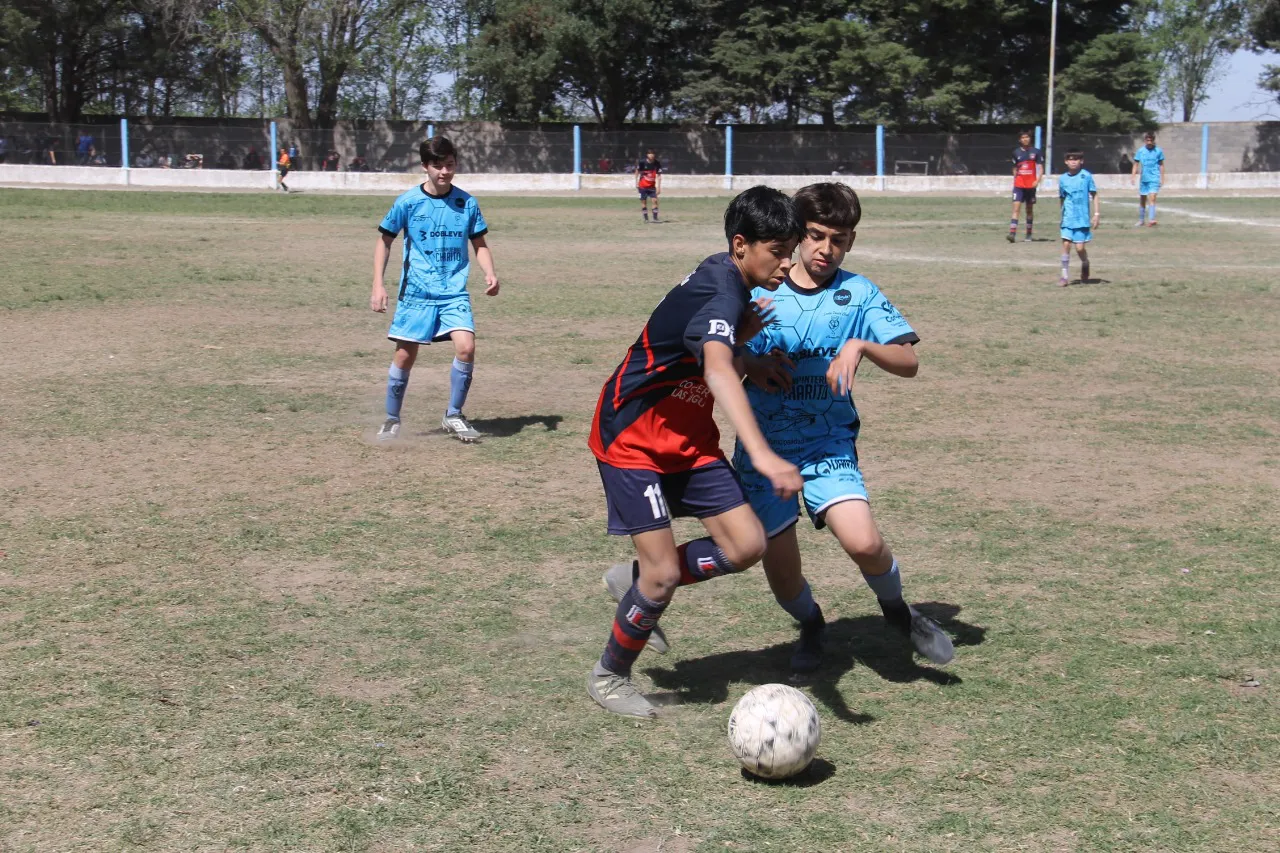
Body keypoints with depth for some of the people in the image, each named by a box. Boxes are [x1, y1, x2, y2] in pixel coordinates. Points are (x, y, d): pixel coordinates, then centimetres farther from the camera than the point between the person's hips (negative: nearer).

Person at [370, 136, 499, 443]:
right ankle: (392, 420, 21)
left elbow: (479, 244, 13)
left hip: (455, 293, 1)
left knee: (466, 347, -16)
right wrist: (378, 285, 0)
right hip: (416, 292, -1)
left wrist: (490, 273, -5)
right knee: (405, 355, 2)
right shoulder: (408, 202, -3)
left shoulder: (467, 203, 2)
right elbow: (384, 241, 7)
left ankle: (454, 416, 2)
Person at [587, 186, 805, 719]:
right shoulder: (719, 298, -29)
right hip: (632, 440, -9)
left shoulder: (724, 279, 0)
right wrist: (762, 455, -63)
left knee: (746, 546, -3)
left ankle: (636, 581, 20)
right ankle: (609, 677, 15)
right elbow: (719, 372, -49)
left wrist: (742, 333, -6)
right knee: (664, 572, -9)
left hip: (688, 439, 9)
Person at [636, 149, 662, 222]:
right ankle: (646, 218, 7)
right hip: (642, 186, -1)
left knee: (655, 200, -10)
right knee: (644, 201, 0)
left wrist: (658, 187, -15)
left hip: (652, 186, 1)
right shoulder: (642, 162, -14)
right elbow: (637, 172, 2)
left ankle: (655, 218, -6)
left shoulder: (657, 164, -11)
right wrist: (636, 182, 3)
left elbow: (658, 176, -9)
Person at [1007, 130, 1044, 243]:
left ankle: (1028, 235, 19)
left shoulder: (1036, 152, 1)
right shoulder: (1016, 152, 6)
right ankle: (1012, 233, -20)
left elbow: (1040, 168, 0)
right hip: (1019, 185, 1)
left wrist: (1037, 180, -13)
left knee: (1030, 209, 10)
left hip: (1031, 185, -1)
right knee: (1016, 207, -12)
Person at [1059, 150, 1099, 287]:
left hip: (1082, 218, -2)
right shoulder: (1062, 178, 4)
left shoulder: (1086, 176, -4)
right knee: (1066, 244, -8)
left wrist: (1096, 214, -5)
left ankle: (1085, 264, 29)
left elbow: (1094, 195, 1)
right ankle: (1065, 275, 0)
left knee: (1079, 247, -3)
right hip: (1068, 218, 2)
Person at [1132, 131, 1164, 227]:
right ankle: (1141, 220, 27)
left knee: (1152, 198, -18)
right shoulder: (1140, 151, 1)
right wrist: (1134, 176, -2)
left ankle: (1151, 219, -24)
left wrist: (1162, 177, 7)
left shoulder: (1158, 151, -1)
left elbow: (1161, 165, 7)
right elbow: (1136, 164, 6)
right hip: (1143, 178, 3)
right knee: (1142, 200, 12)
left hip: (1154, 178, -3)